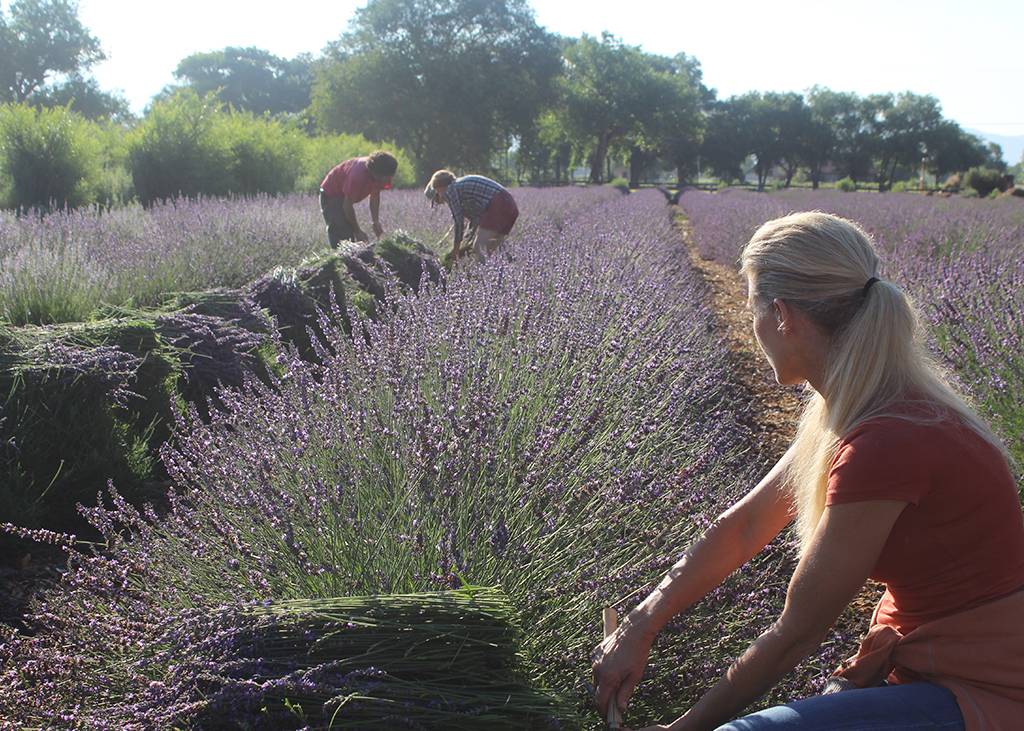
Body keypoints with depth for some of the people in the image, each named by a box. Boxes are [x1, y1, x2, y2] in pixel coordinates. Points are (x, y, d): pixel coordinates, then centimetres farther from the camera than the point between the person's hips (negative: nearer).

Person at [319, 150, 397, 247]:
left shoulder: (380, 176, -16)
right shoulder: (358, 175, -38)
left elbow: (374, 197, 2)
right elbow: (348, 206, -31)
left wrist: (376, 222, -9)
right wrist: (357, 231, -24)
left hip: (346, 196, 8)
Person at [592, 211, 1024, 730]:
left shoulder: (885, 445, -27)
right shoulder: (868, 413, 3)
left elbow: (798, 631, -19)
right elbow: (744, 526, 5)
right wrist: (639, 626, -1)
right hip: (917, 662, 9)